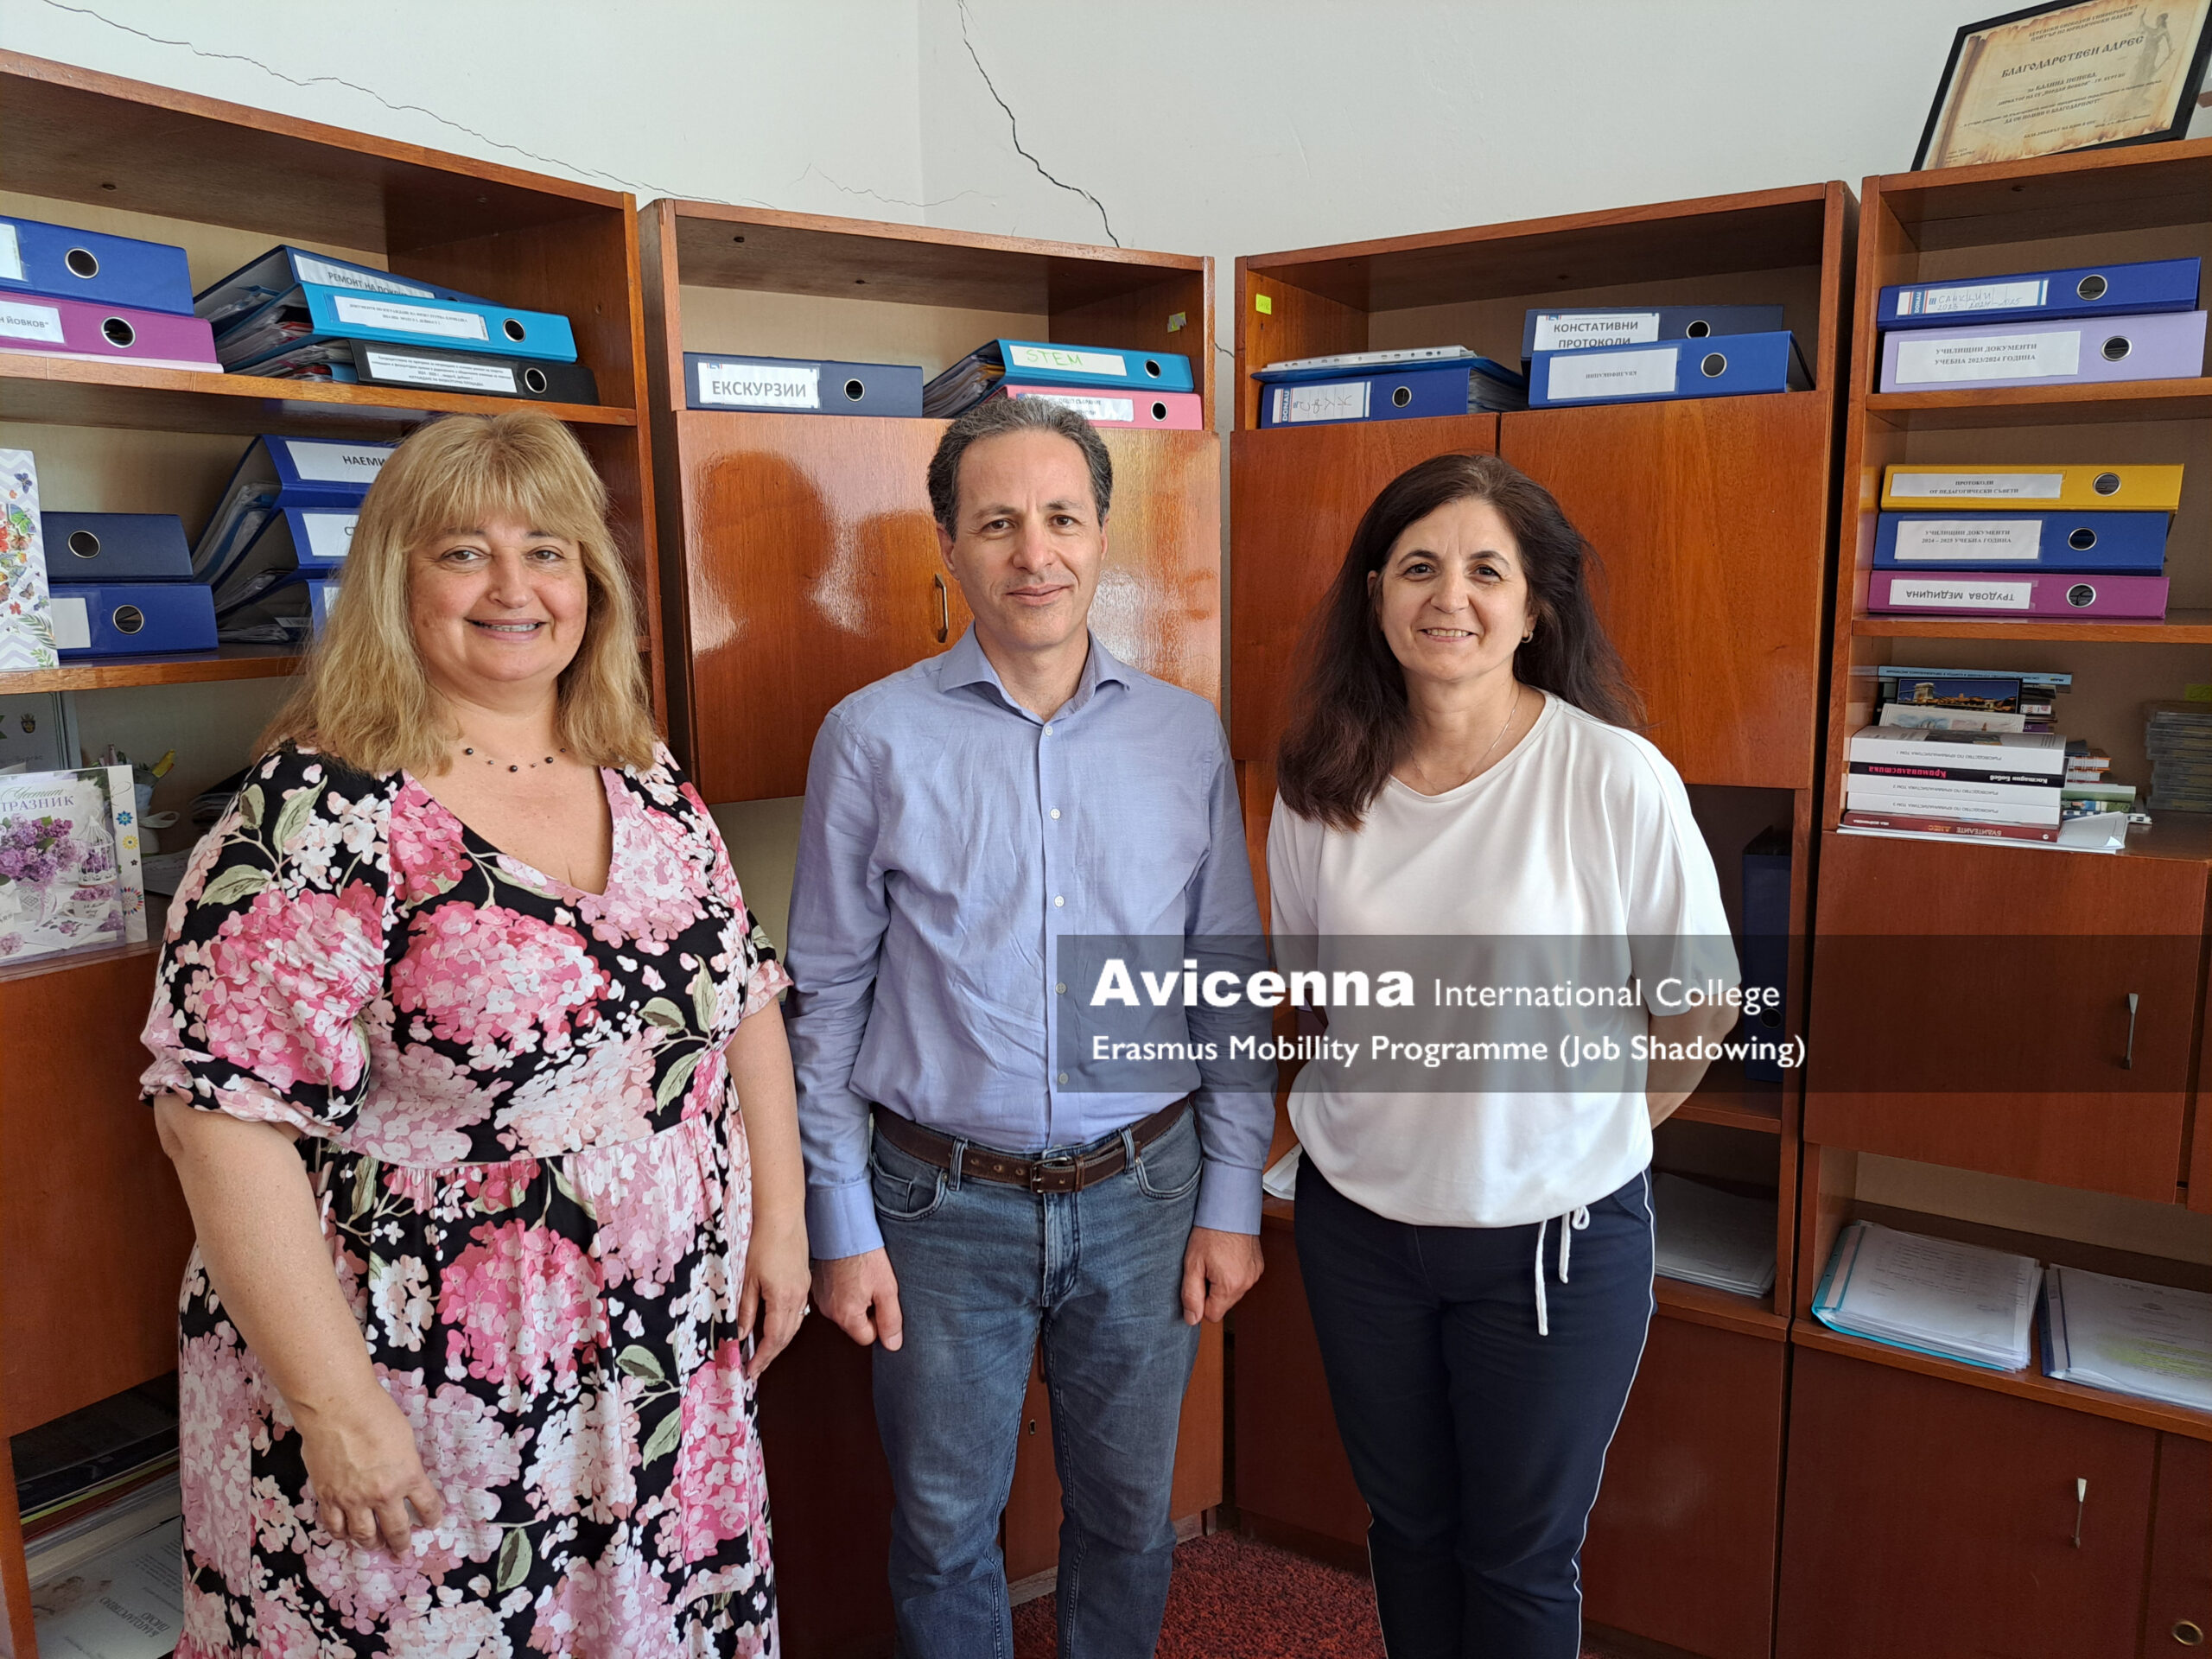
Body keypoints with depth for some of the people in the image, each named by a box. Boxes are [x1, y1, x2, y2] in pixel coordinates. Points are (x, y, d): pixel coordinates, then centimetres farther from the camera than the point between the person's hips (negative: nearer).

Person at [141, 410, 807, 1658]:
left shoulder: (647, 781, 3)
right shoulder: (318, 812, -15)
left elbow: (746, 998, 9)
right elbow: (225, 1116, -18)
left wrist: (781, 1215, 5)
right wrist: (334, 1405, -17)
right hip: (421, 1404, -5)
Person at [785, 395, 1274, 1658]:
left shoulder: (1187, 734, -1)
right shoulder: (874, 736, -6)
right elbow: (828, 998, -2)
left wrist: (1232, 1200, 2)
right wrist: (844, 1225, -3)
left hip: (1144, 1196, 2)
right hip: (946, 1206, -1)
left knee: (1128, 1509, 19)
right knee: (945, 1528, 16)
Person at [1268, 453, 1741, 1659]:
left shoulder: (1617, 780, -18)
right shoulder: (1322, 785, -6)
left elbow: (1698, 1007, -5)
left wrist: (1593, 1130, 4)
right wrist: (1396, 1110, 10)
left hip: (1553, 1233, -3)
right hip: (1358, 1217, 3)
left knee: (1520, 1557, 17)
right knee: (1406, 1524, 23)